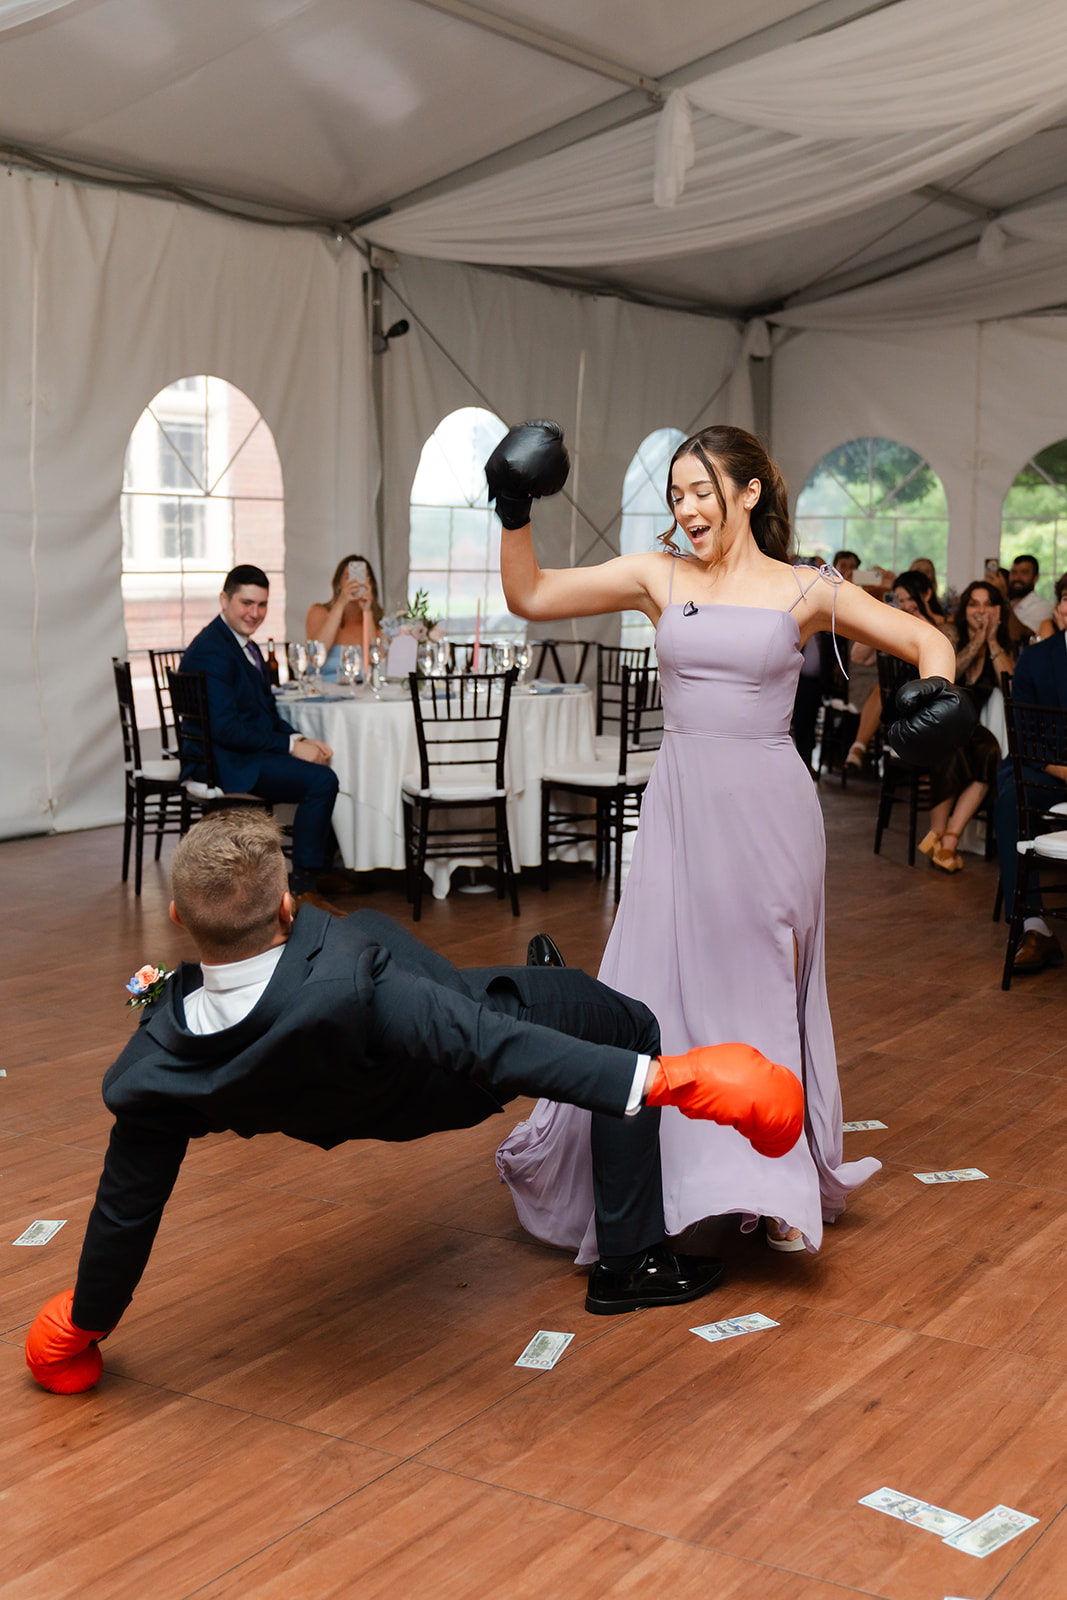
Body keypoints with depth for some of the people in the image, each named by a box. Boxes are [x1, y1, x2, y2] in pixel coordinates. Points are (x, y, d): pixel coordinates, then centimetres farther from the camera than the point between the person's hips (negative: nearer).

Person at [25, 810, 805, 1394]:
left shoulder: (154, 1069, -32)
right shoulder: (351, 986, -48)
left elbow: (126, 1207, -19)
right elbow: (491, 1046, -47)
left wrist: (85, 1325, -1)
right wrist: (665, 1078, -46)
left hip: (365, 1106, 5)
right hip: (451, 1081, -5)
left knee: (369, 925, 29)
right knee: (628, 1024, 17)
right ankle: (632, 1266, 23)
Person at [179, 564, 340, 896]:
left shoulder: (245, 644, 15)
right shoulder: (211, 651, -18)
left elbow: (267, 713, 17)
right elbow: (224, 728, -24)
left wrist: (301, 740, -2)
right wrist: (291, 745, -20)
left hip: (251, 748, 10)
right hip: (223, 762, -10)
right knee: (321, 780, -23)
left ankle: (322, 867, 12)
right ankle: (302, 886, -13)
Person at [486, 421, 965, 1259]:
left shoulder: (805, 591, 1)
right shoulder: (658, 577, 6)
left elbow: (926, 638, 6)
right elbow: (530, 596, 5)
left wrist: (936, 687, -13)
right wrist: (515, 513, -6)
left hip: (767, 809, -2)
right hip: (680, 805, 2)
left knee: (761, 992, 7)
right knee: (657, 993, 4)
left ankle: (779, 1185, 22)